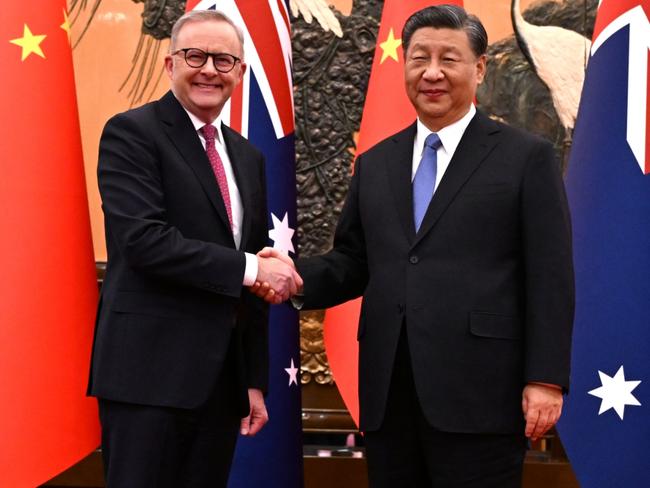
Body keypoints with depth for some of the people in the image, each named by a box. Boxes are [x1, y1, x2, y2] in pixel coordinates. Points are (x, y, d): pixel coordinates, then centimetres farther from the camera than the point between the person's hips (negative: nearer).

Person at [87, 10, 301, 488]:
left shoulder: (249, 157, 16)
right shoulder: (131, 133, -5)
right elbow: (143, 240, -19)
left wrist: (255, 380, 15)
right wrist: (248, 268, -17)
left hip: (223, 377, 7)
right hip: (151, 373, -6)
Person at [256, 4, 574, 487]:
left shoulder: (526, 158, 2)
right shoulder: (375, 164, 16)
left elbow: (550, 278, -3)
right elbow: (352, 262, 16)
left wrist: (545, 379, -10)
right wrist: (294, 275, -5)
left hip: (479, 393, -4)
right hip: (388, 395, 5)